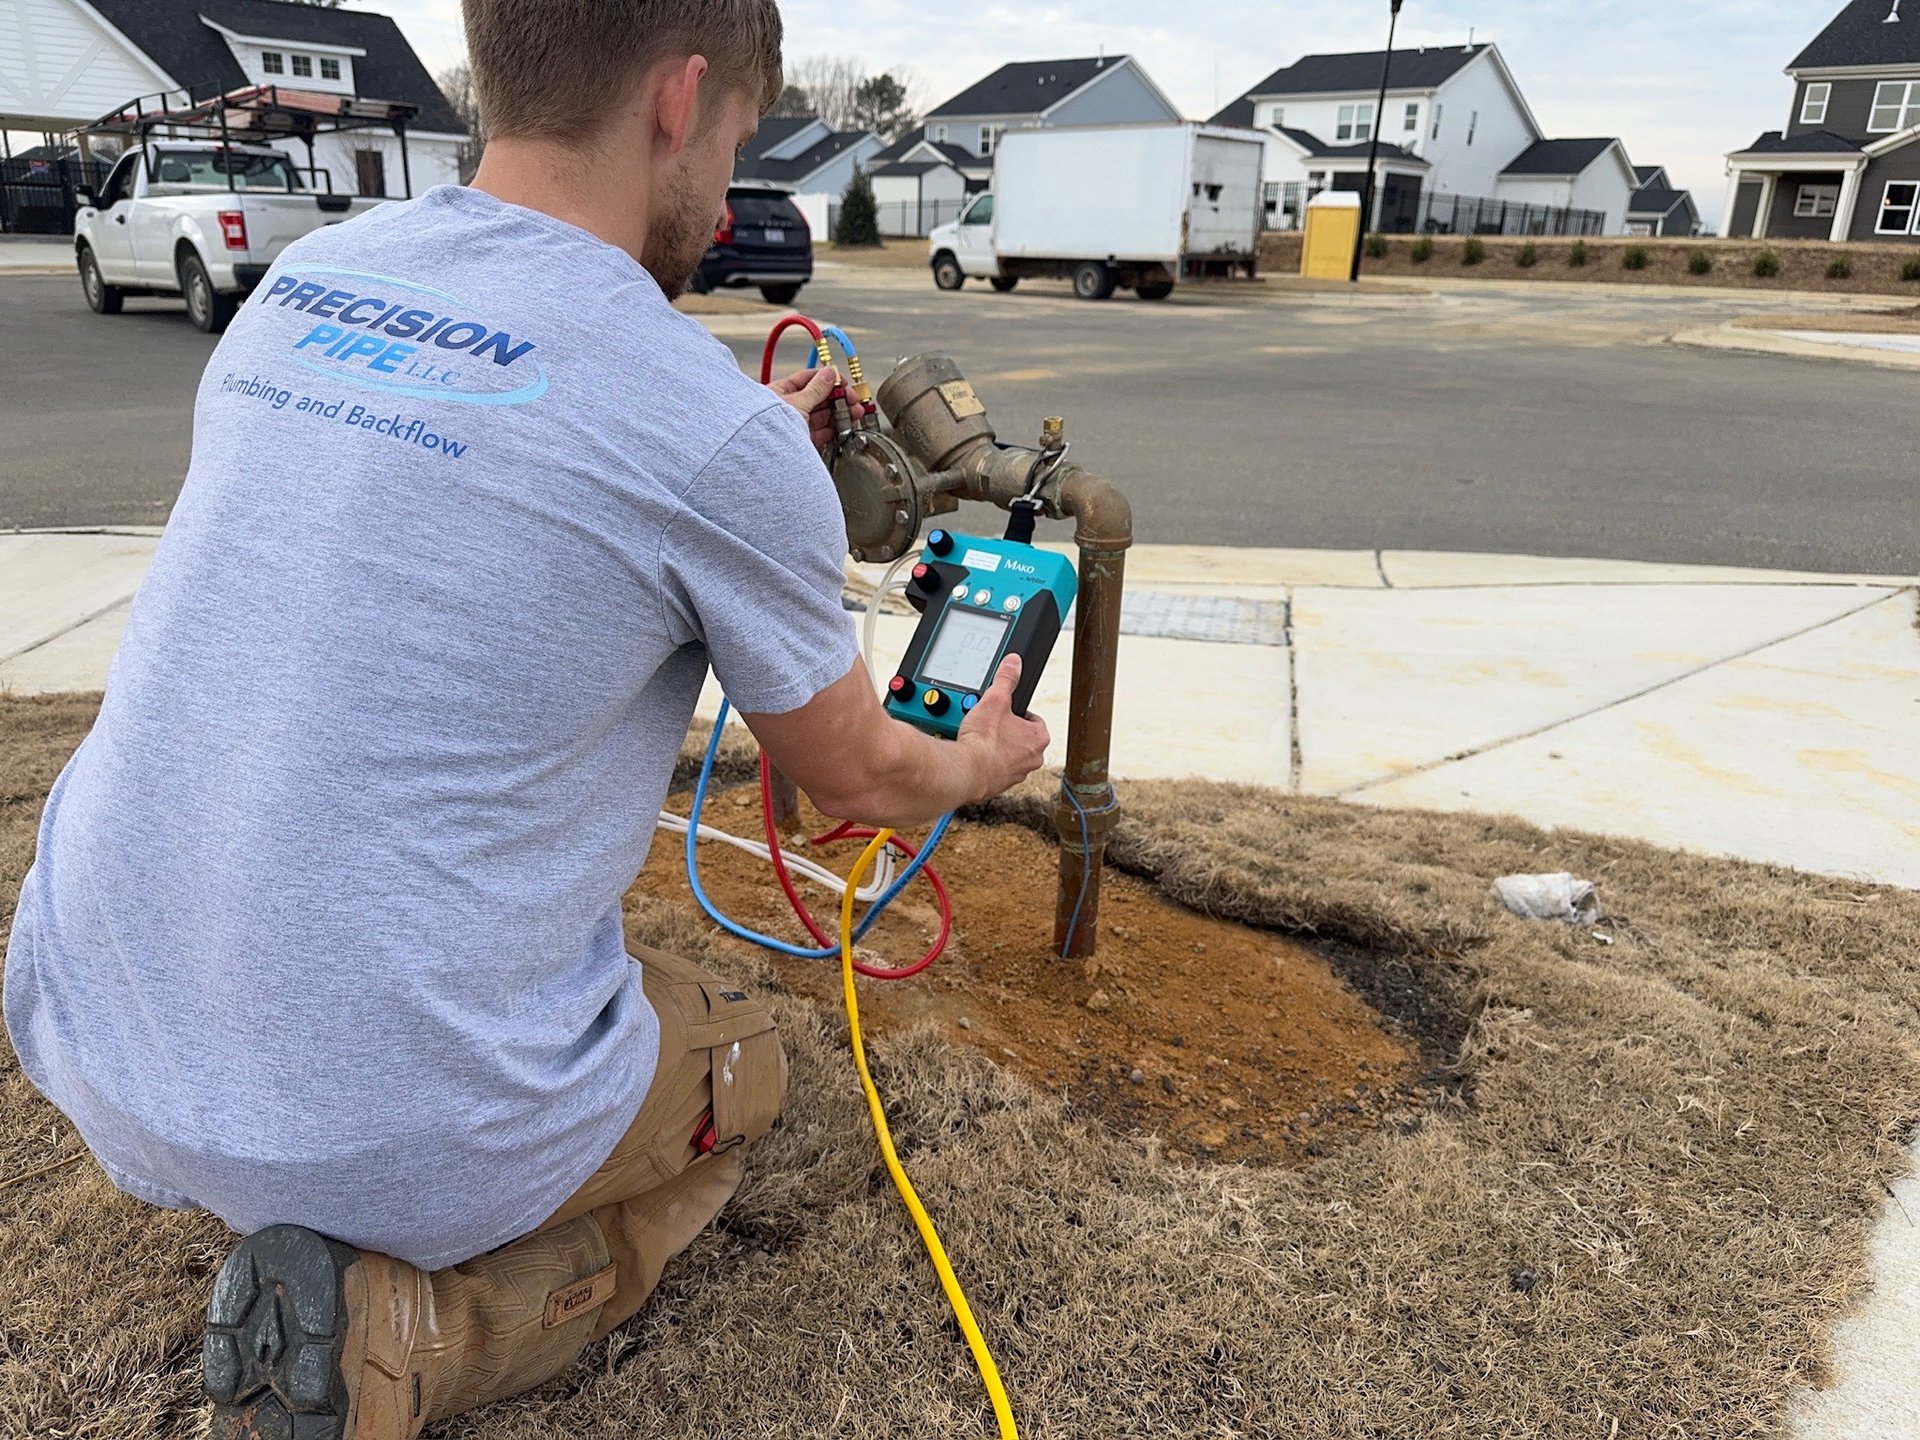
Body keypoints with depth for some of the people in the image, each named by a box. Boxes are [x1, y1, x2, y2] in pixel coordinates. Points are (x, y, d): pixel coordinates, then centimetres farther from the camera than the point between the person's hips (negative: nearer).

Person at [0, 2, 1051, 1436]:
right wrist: (980, 764, 20)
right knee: (744, 1059, 23)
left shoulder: (300, 280, 2)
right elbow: (858, 780, -3)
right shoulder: (724, 441, -19)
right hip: (397, 1122, -7)